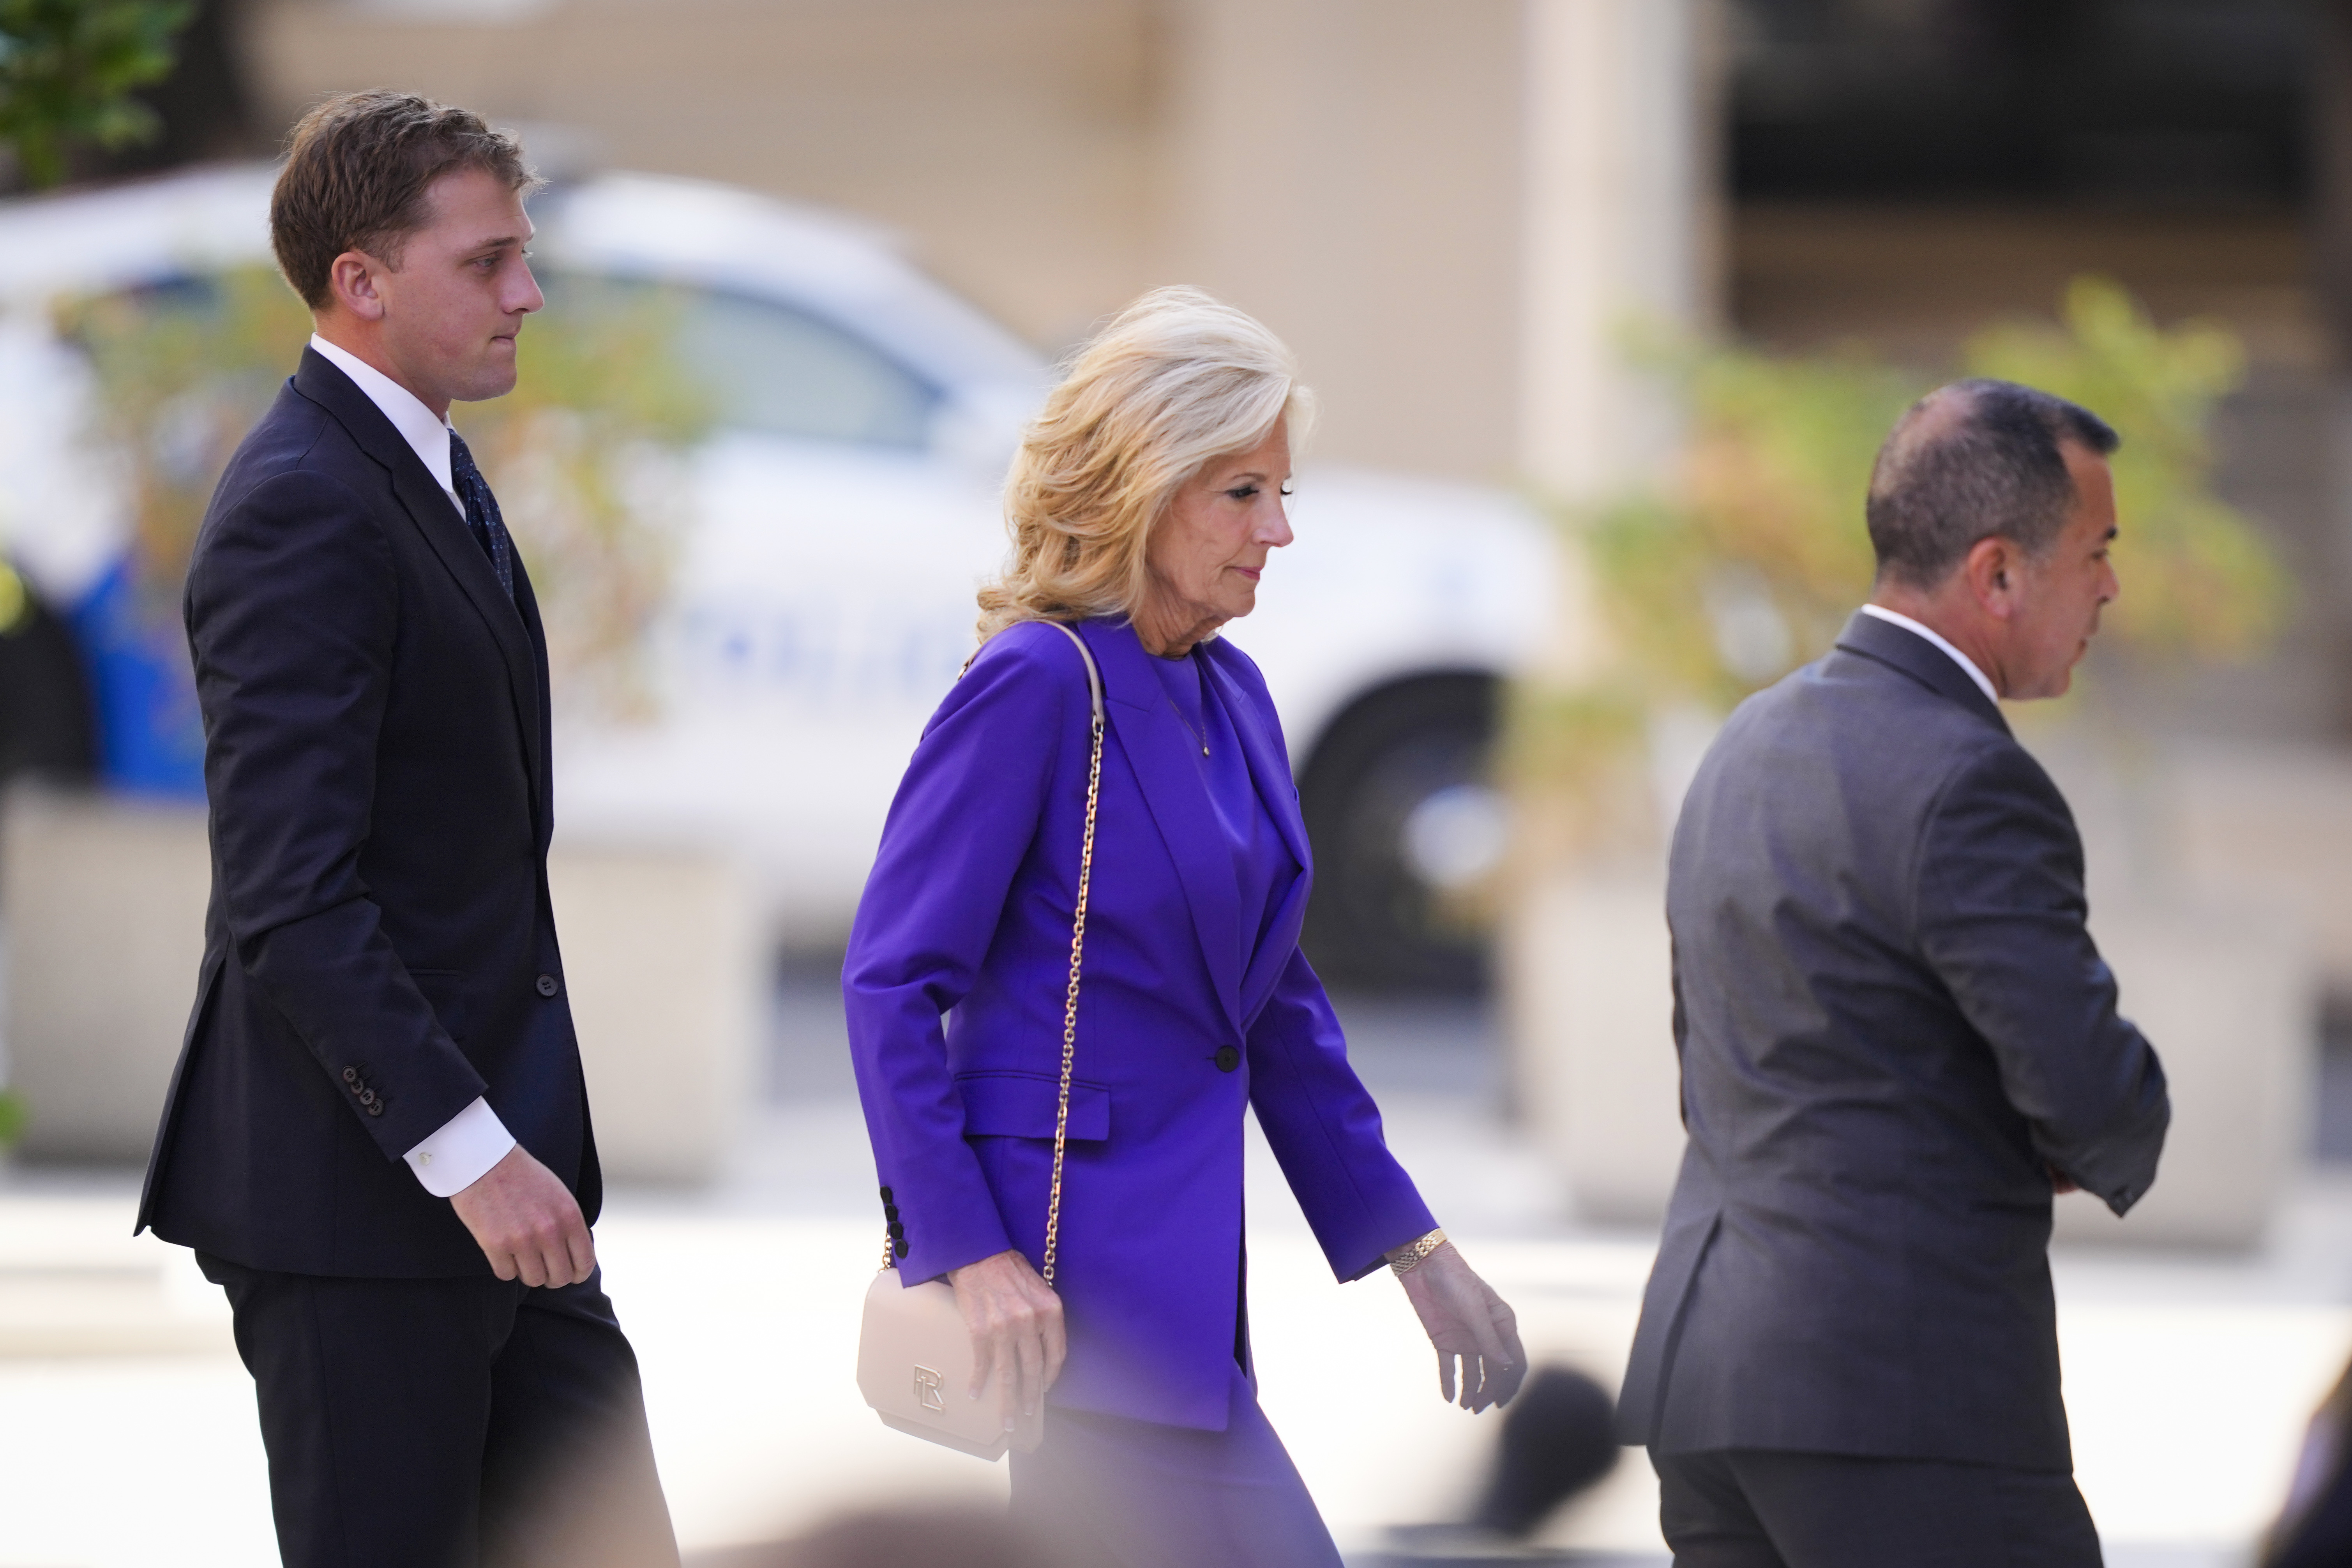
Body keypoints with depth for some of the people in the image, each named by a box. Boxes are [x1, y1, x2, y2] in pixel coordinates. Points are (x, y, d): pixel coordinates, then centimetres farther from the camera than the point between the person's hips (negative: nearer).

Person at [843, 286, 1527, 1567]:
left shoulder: (1231, 696, 13)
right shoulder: (1036, 684, -12)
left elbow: (1278, 1008, 21)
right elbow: (891, 983, -15)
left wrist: (1414, 1248, 19)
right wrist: (975, 1257, -20)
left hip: (1178, 1256, 9)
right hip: (1064, 1262, -9)